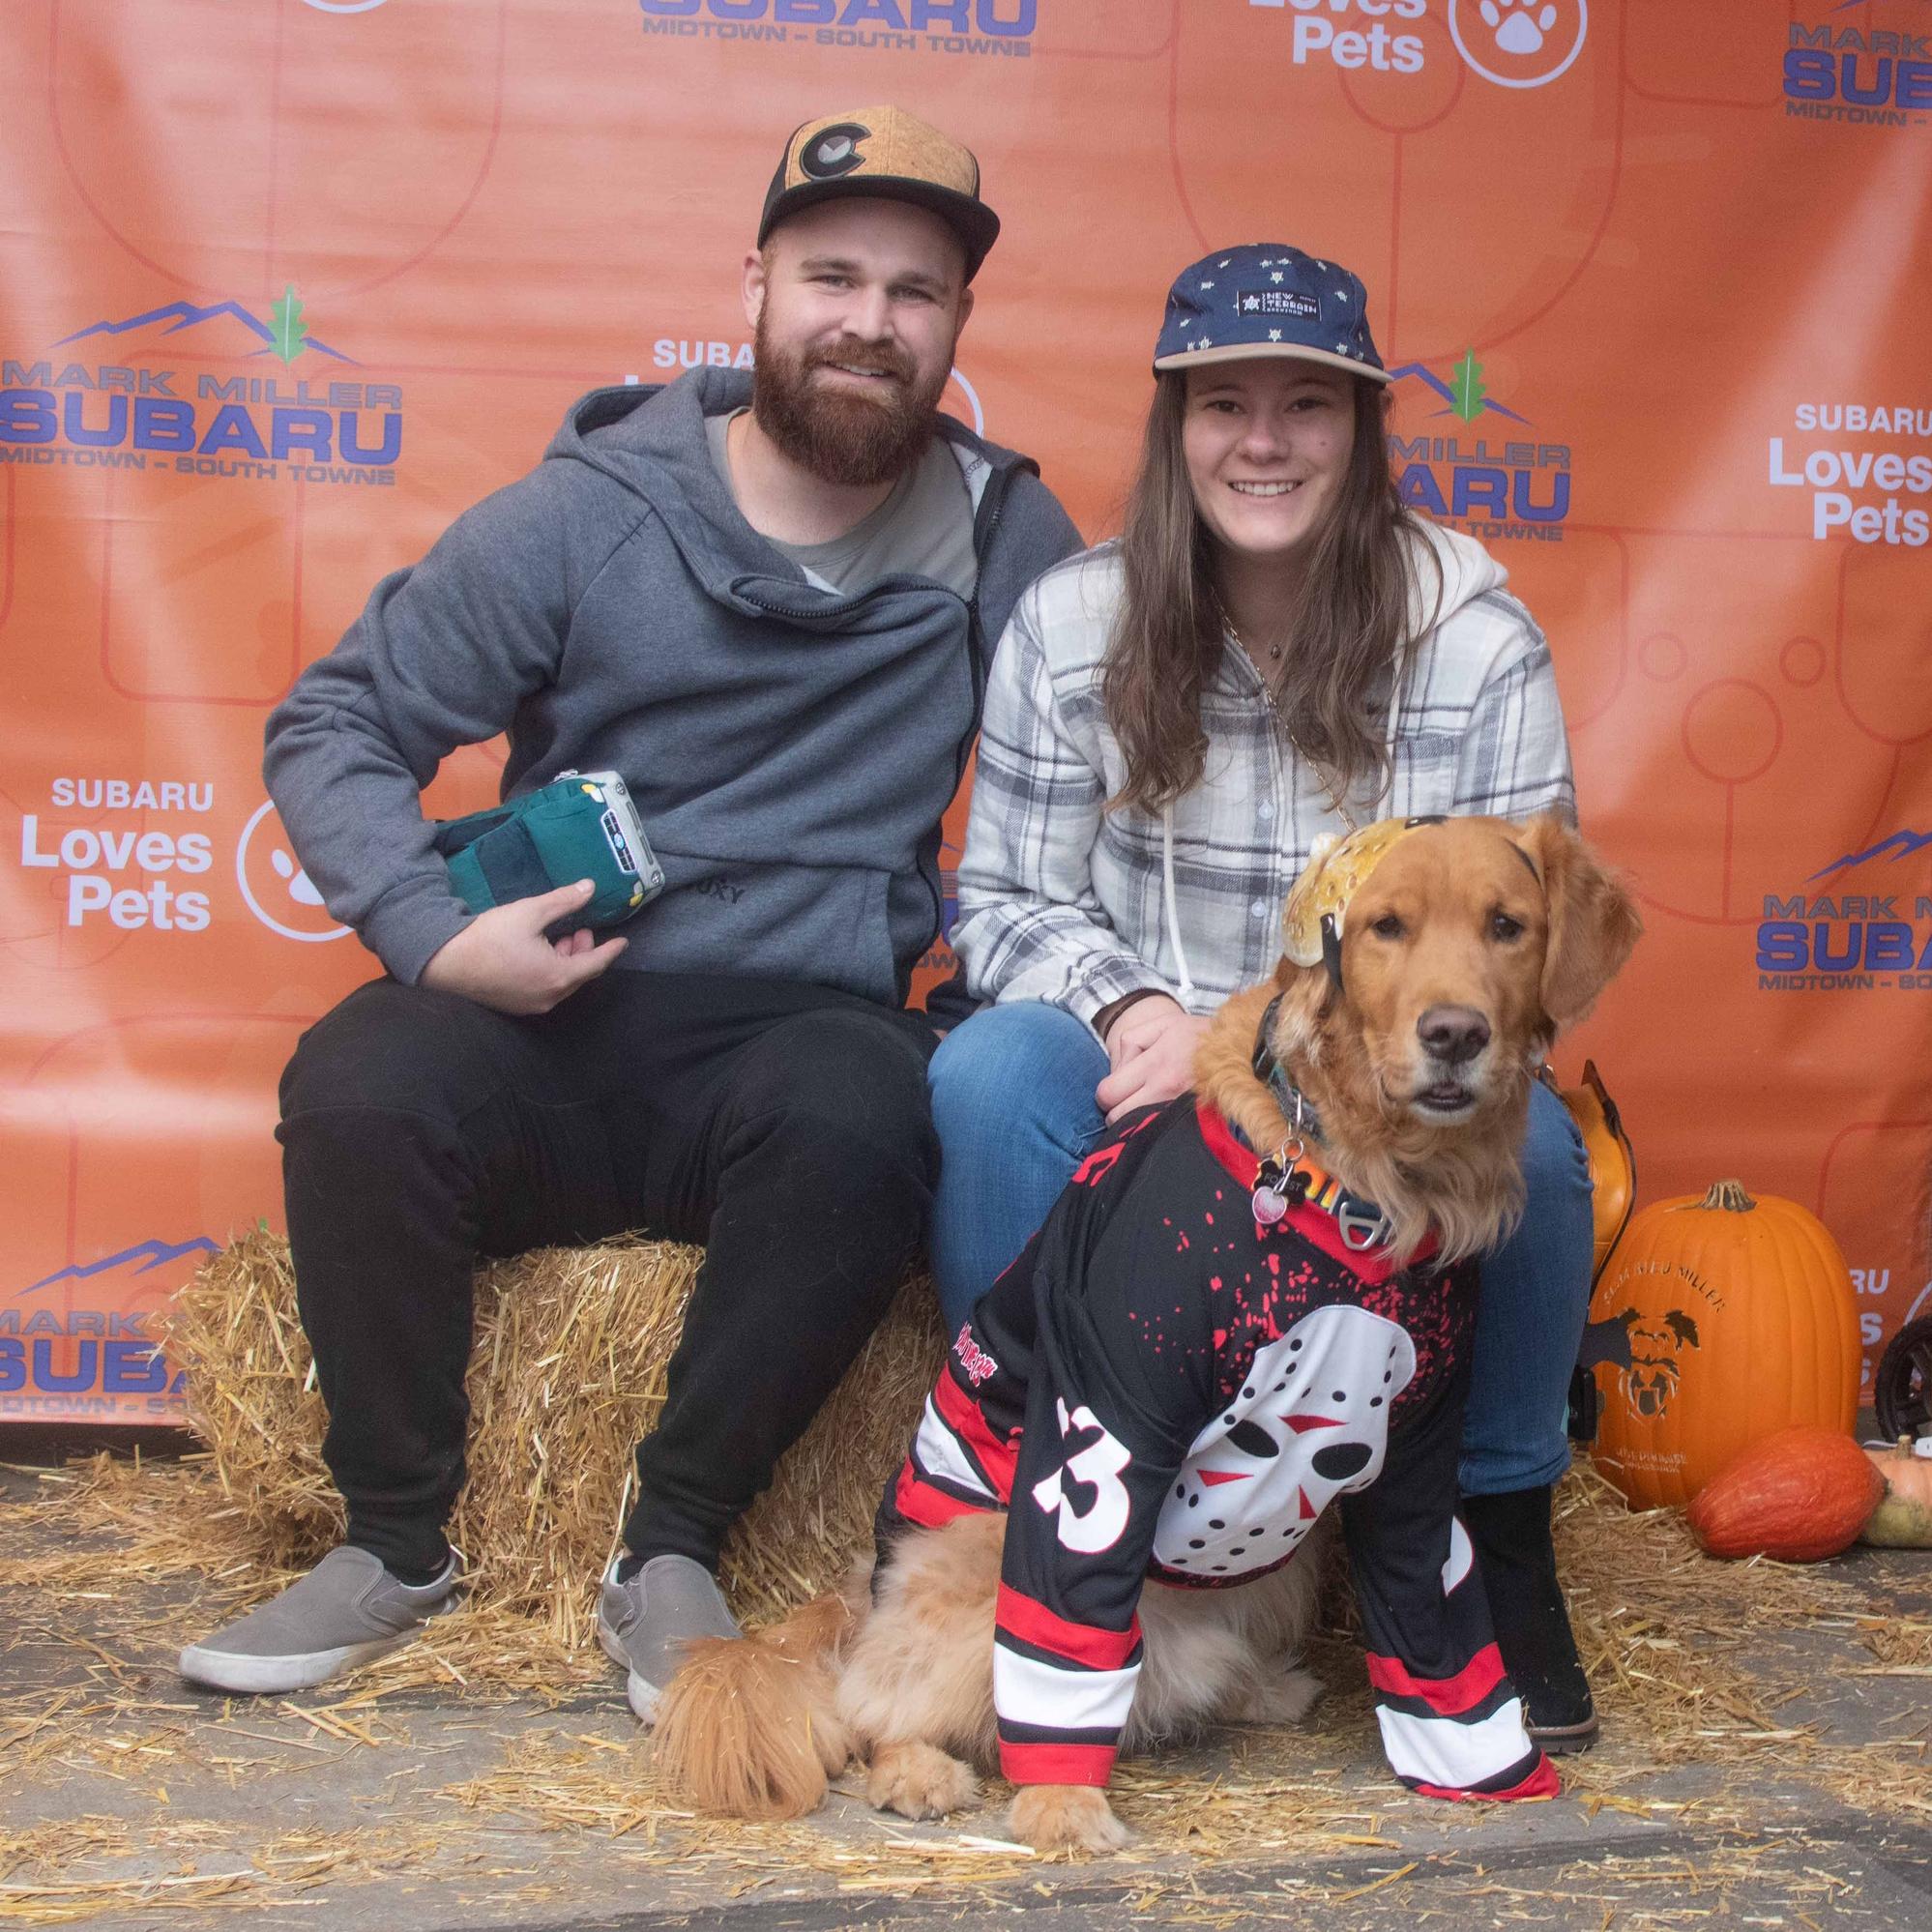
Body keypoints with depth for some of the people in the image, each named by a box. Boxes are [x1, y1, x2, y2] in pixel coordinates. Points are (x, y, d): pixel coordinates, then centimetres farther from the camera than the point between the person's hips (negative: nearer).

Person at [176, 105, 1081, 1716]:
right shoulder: (581, 517, 0)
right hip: (546, 1026, 0)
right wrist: (433, 931, -15)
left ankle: (674, 1552, -14)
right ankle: (399, 1543, -7)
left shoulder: (1004, 539, 5)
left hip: (801, 1025, 0)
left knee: (862, 1121, -34)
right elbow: (335, 723, 3)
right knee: (357, 1091, -30)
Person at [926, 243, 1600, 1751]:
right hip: (1141, 1068, 1)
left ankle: (1496, 1531, -6)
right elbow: (1005, 902, 4)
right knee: (991, 1077, -31)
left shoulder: (1479, 644, -5)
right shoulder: (1070, 624, -1)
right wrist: (1128, 1007, -19)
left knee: (1523, 1137, -32)